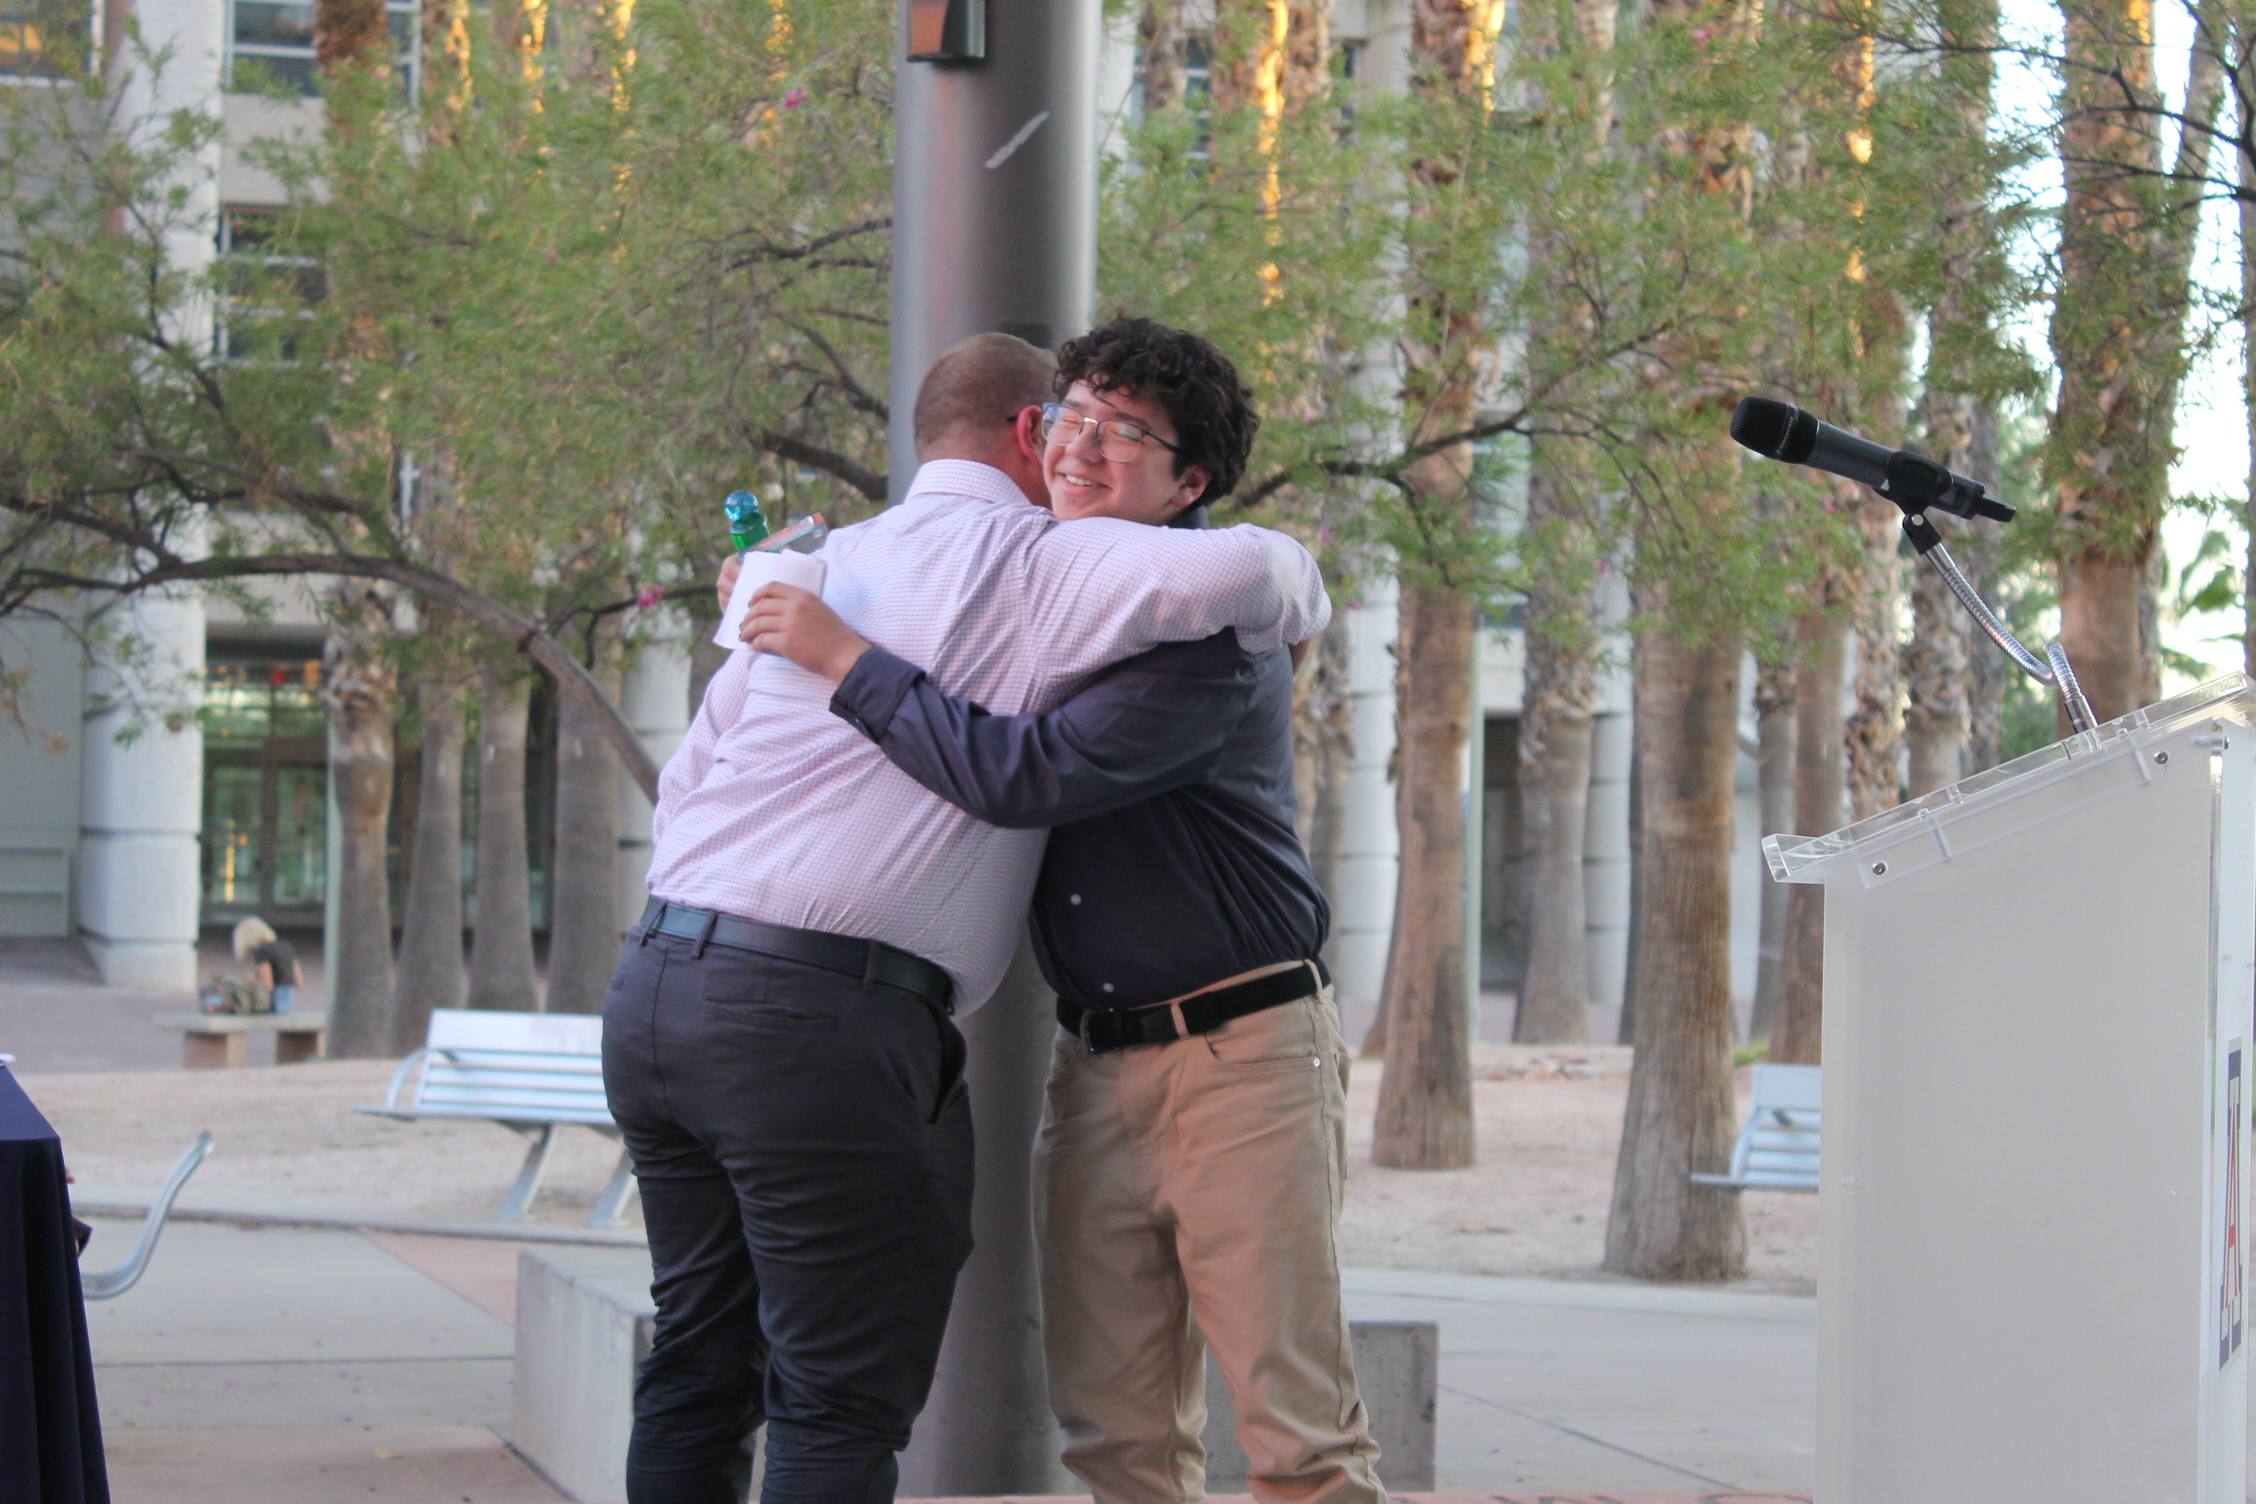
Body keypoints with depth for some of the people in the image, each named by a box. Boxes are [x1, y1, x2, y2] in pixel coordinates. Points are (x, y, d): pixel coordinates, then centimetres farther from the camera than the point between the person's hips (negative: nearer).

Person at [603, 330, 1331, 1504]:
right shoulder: (1036, 566, -2)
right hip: (821, 1014, -8)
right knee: (843, 1400, -2)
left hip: (654, 978, 8)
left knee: (699, 1366, 15)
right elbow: (1233, 574, -17)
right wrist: (1297, 598, 5)